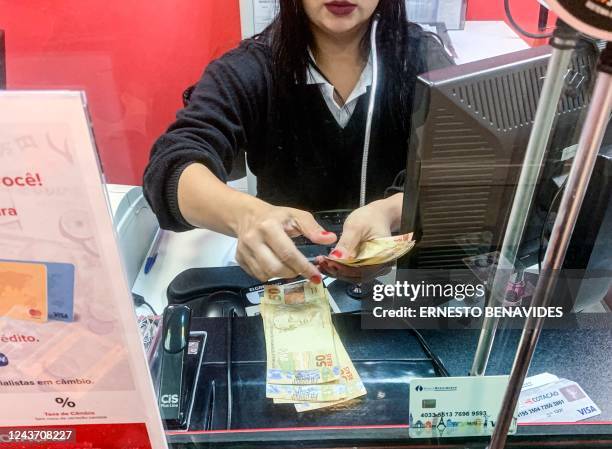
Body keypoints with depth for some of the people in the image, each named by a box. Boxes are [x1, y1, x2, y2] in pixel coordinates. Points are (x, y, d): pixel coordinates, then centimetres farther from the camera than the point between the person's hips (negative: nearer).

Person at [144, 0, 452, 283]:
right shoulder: (248, 70, -9)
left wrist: (390, 212, -38)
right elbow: (173, 164, -21)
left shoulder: (424, 59, -6)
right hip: (287, 272, 0)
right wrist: (247, 214, -43)